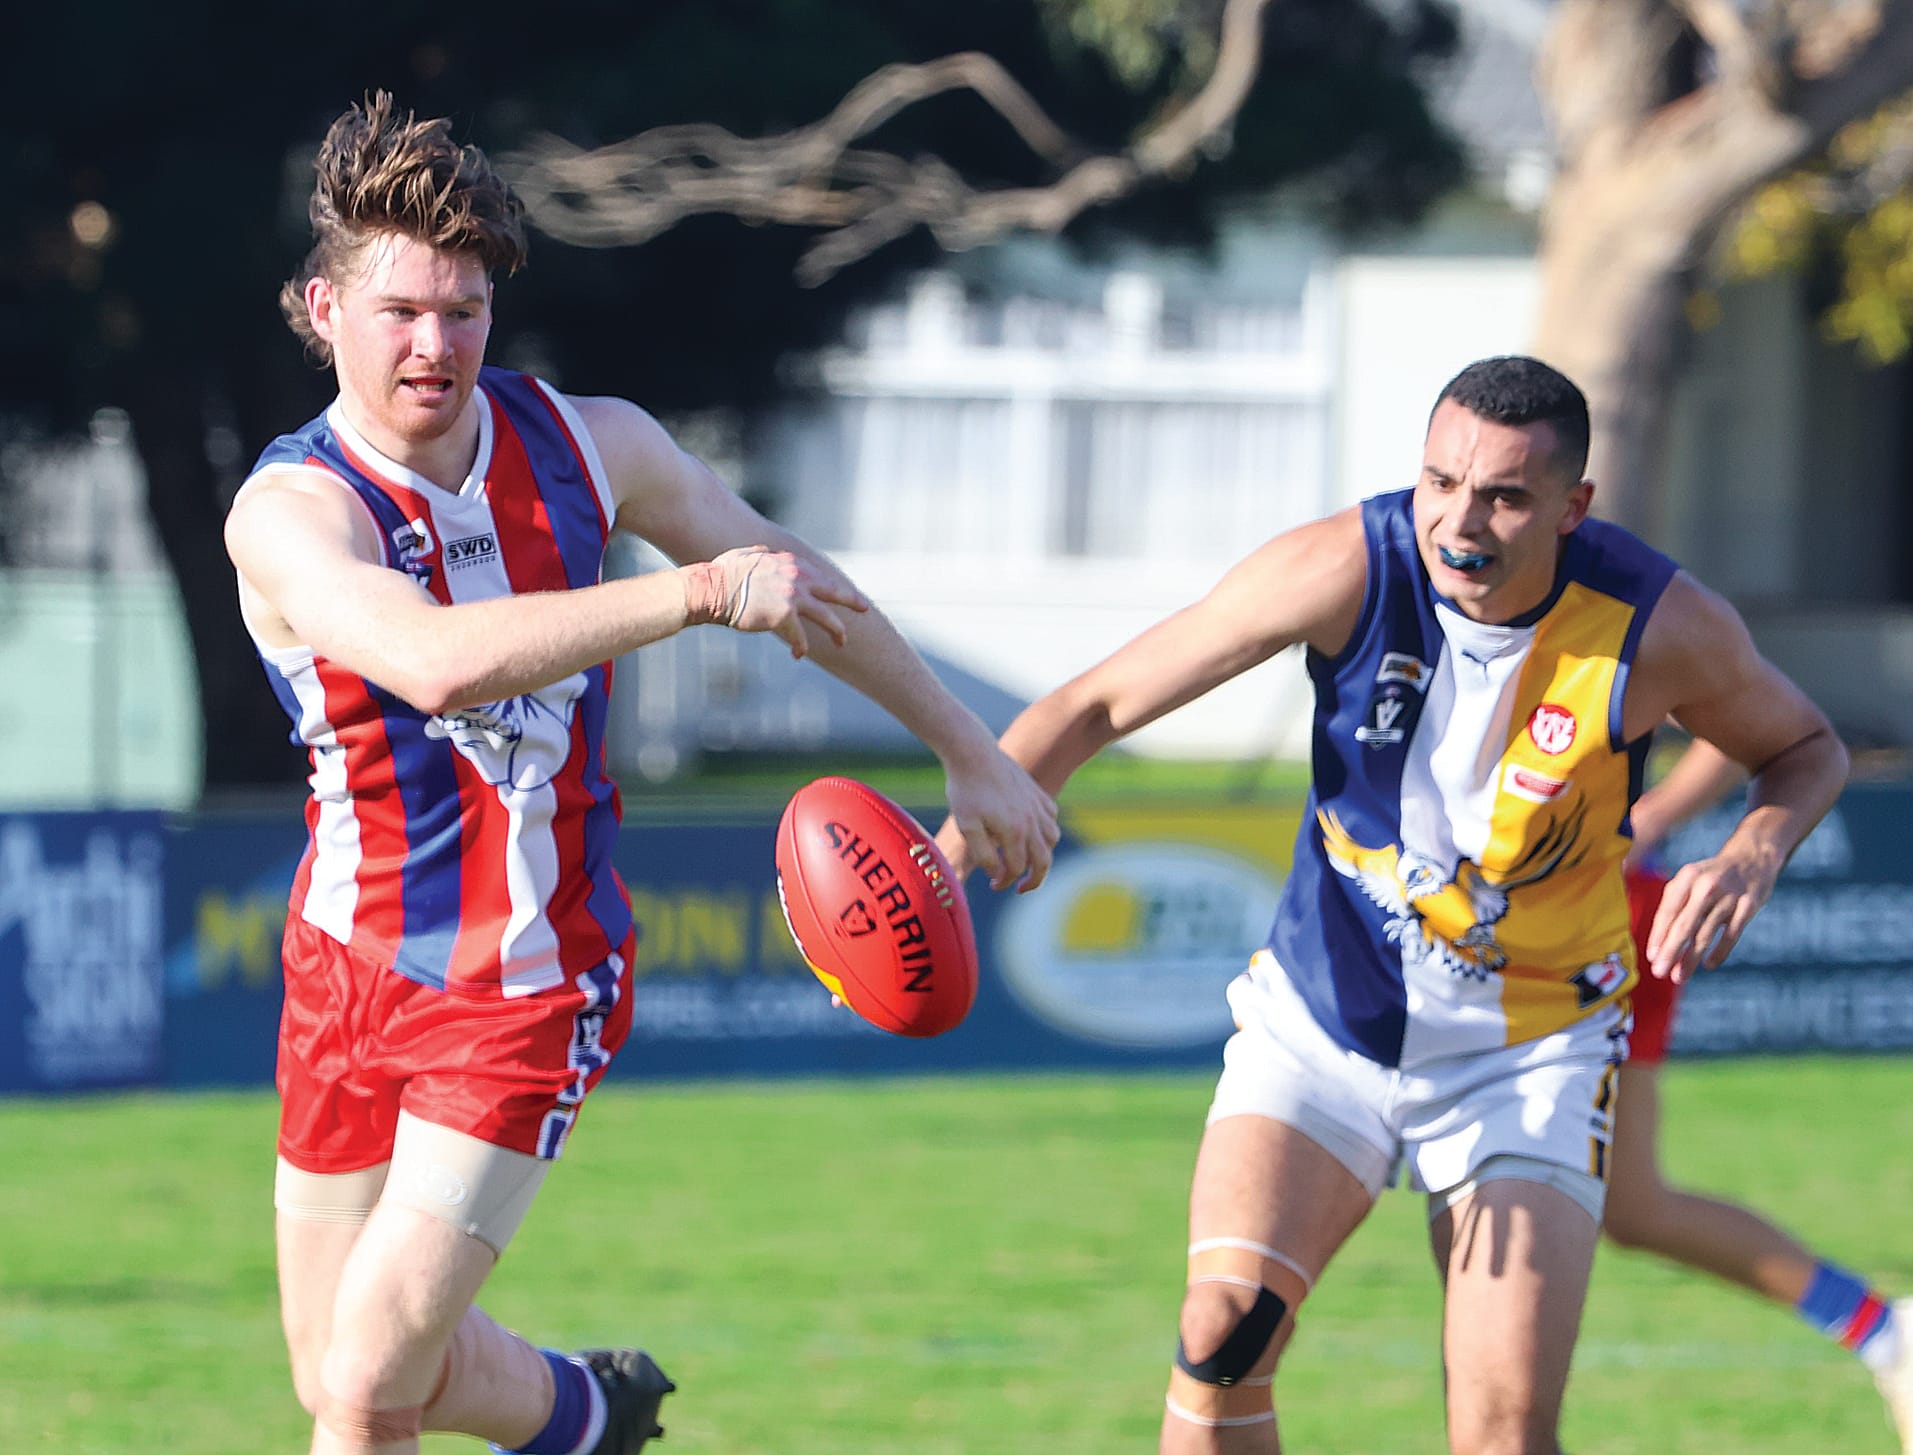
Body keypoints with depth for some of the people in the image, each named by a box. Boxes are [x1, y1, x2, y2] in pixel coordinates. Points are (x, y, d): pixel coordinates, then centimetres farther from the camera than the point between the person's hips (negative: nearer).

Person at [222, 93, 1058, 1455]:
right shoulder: (288, 510, -18)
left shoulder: (591, 445, -6)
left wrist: (975, 754, 17)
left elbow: (797, 580, 11)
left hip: (531, 990, 0)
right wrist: (700, 592, -42)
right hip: (351, 969, 1)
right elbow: (434, 662, -39)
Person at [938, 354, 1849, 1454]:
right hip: (1321, 1022, 0)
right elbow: (1100, 703, -13)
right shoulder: (1349, 570, -18)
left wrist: (1753, 856, -18)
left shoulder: (1663, 629, -16)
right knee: (1222, 1331, -22)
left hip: (1529, 1056, 0)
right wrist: (945, 854, -27)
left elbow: (1808, 748, 5)